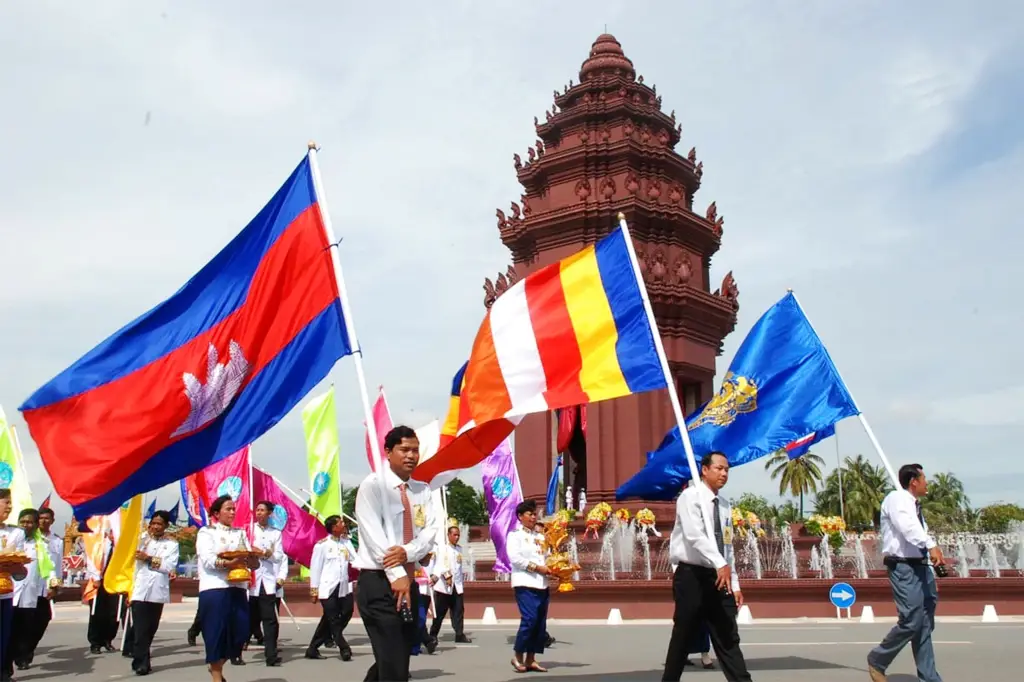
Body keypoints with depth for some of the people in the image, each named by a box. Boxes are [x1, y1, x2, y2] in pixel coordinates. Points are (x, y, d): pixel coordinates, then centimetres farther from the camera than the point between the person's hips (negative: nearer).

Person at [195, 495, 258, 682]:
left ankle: (217, 666, 24)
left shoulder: (240, 533, 19)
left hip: (238, 588, 5)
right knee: (216, 631, -5)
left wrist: (253, 561, -14)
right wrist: (228, 563, -28)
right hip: (214, 588, -5)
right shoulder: (206, 532, 3)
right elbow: (208, 560, -12)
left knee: (240, 630, 1)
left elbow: (252, 561, 9)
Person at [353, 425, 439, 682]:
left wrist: (407, 552, -19)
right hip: (378, 582, -6)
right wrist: (396, 575, -22)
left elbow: (430, 531, 1)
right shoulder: (372, 485, -6)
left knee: (401, 658, 14)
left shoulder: (422, 490, 10)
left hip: (409, 581, 6)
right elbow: (373, 534, -15)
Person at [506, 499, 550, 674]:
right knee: (529, 619, -16)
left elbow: (547, 556, 18)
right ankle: (518, 656, 0)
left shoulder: (540, 536, 18)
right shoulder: (515, 535, 0)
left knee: (540, 623, 4)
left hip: (542, 584, 6)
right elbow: (515, 558, -12)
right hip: (525, 584, -6)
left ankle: (530, 659, 12)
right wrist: (537, 567, -14)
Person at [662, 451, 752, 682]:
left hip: (718, 579, 6)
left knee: (728, 639, 3)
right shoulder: (691, 496, -7)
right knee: (683, 638, 2)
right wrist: (720, 564, -32)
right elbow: (695, 535, -22)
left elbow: (728, 549, 17)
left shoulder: (725, 506, 14)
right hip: (692, 576, -6)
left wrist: (734, 584, 12)